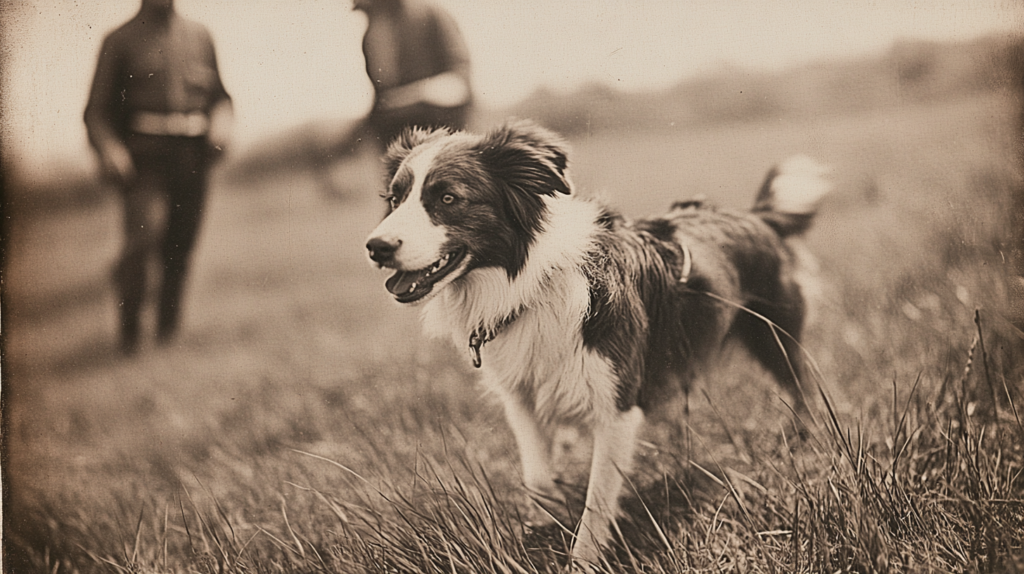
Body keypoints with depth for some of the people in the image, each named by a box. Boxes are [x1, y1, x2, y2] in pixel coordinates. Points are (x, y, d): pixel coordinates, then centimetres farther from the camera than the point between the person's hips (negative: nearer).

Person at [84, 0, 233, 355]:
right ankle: (128, 323, -3)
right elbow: (96, 110, 3)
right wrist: (109, 149, -16)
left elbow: (219, 95, 22)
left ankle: (167, 332, 23)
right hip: (144, 156, -3)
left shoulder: (199, 36, 14)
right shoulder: (120, 41, 4)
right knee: (146, 230, -23)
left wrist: (221, 123, 0)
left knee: (180, 248, 5)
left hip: (192, 156, 3)